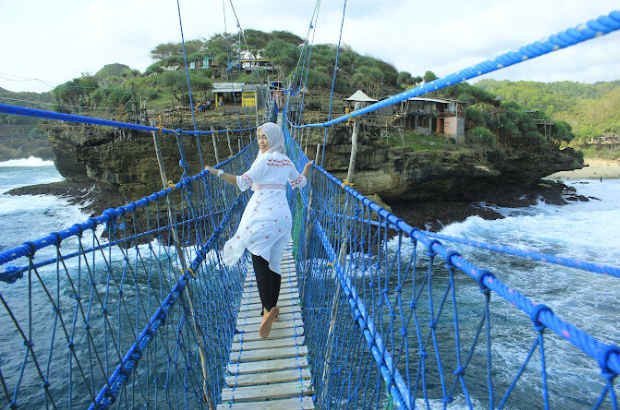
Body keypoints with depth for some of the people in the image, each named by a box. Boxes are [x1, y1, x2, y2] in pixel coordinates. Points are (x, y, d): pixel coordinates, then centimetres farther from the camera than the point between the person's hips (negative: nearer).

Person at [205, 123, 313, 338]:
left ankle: (268, 308, -26)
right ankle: (271, 309, 19)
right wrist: (307, 168, 52)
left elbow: (242, 182, -14)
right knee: (274, 261, 11)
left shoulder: (265, 159, -6)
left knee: (259, 258, -12)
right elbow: (300, 182, 33)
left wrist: (218, 172, -10)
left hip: (264, 214, -8)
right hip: (283, 215, 8)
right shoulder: (287, 161, 16)